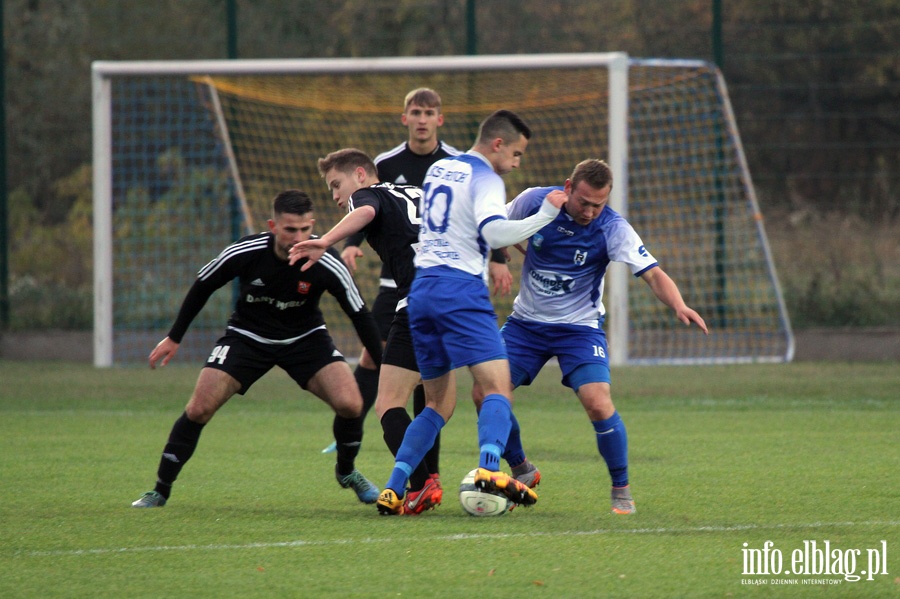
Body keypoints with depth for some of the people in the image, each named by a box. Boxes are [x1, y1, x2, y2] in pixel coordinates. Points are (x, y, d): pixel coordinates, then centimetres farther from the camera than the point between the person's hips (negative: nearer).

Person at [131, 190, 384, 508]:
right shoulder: (244, 252, -24)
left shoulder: (327, 264, -25)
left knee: (349, 404, -19)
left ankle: (346, 471, 12)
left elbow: (360, 315, -13)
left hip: (304, 337, 0)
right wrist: (174, 338, 0)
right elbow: (202, 287, -5)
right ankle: (160, 491, 4)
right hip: (247, 335, 0)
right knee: (199, 409, -14)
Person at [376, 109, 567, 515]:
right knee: (498, 387, -17)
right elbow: (493, 230, -22)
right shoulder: (484, 179, -5)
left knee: (439, 403, 14)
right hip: (461, 290, -8)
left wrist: (510, 241, 31)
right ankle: (489, 469, -42)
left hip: (420, 290, 8)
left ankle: (393, 489, 2)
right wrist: (545, 216, -15)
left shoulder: (438, 170, 21)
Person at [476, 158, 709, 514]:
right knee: (485, 395, -7)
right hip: (526, 322, 3)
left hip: (579, 326, -3)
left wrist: (678, 305, -42)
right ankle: (522, 472, 17)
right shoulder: (534, 202, -13)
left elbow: (653, 274, -25)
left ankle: (621, 491, -2)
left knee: (598, 404, -22)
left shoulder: (612, 228, -18)